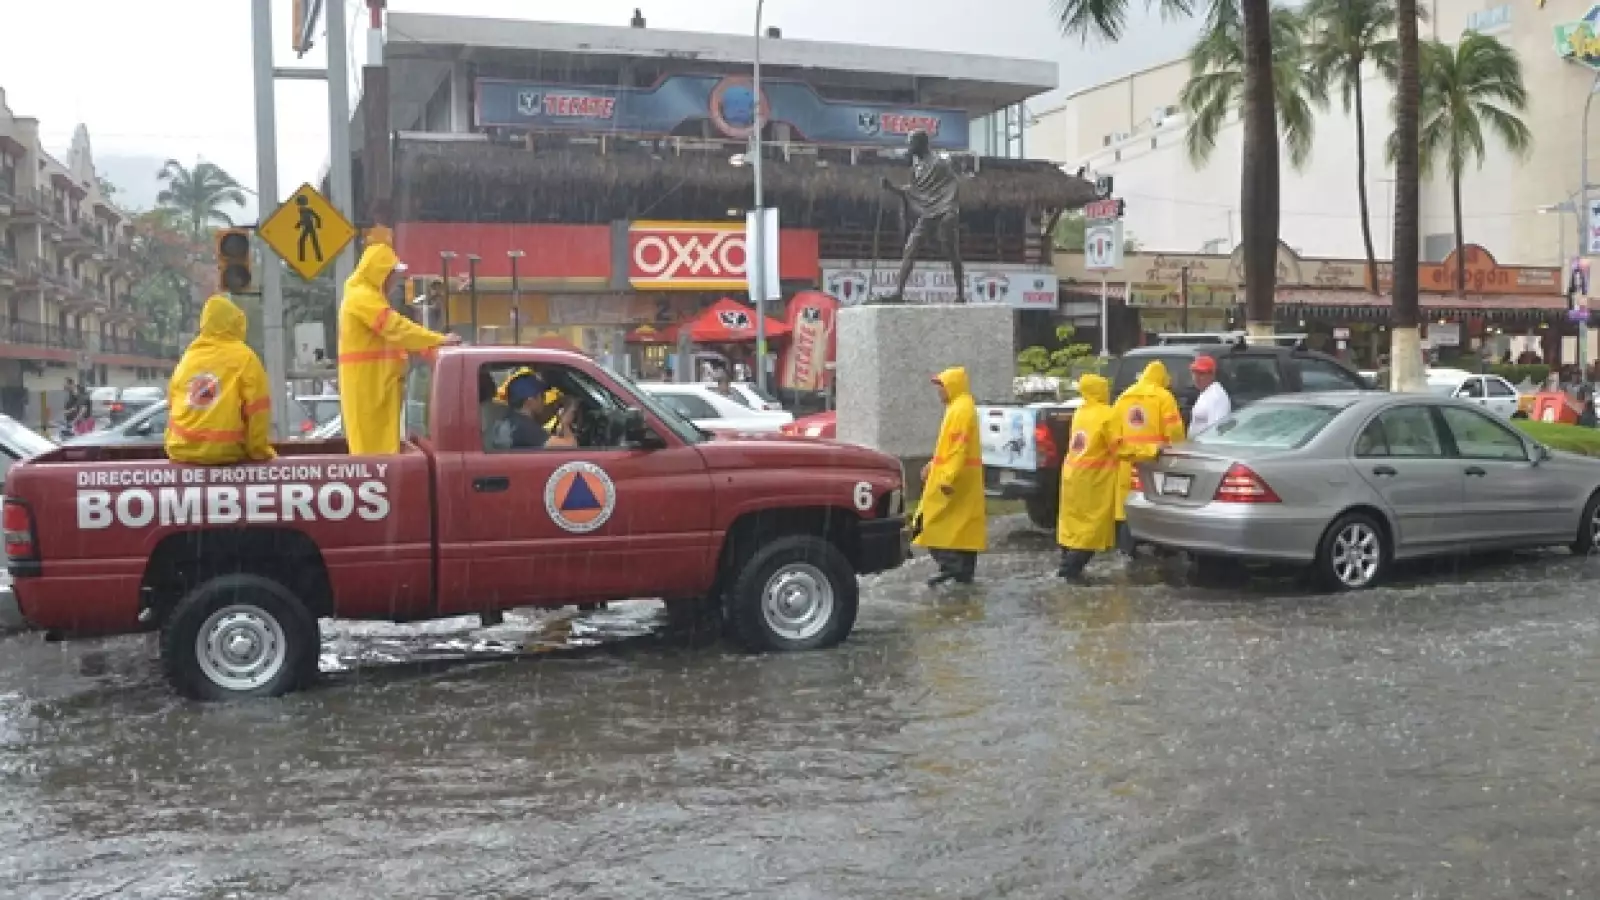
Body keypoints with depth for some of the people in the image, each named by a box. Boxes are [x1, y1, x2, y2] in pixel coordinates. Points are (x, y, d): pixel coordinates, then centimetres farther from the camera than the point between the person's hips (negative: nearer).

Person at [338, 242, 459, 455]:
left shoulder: (368, 296, 21)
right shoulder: (363, 297, -13)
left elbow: (389, 333, 20)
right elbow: (396, 327, -20)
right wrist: (439, 340, -19)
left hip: (375, 380, 10)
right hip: (367, 381, -10)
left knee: (379, 441, 7)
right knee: (374, 442, -11)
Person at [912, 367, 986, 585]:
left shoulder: (961, 410, -16)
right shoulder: (960, 407, 17)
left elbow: (959, 448, -24)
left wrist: (947, 478, -27)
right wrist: (933, 465, 22)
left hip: (956, 478, -10)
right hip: (966, 478, 10)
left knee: (933, 521, -7)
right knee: (965, 522, 10)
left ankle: (951, 565, -12)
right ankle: (965, 571, 12)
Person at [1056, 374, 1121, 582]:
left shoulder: (1079, 413, 11)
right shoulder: (1108, 414, -11)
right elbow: (1117, 447, -14)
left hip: (1072, 473, 8)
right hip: (1093, 477, -7)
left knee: (1073, 519, 16)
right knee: (1092, 524, -2)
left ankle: (1067, 564, 21)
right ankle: (1072, 567, -6)